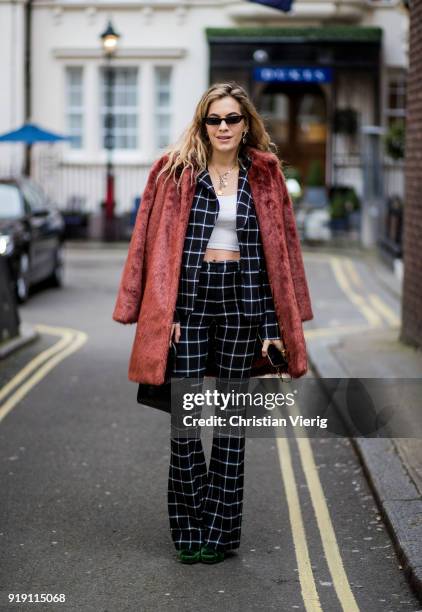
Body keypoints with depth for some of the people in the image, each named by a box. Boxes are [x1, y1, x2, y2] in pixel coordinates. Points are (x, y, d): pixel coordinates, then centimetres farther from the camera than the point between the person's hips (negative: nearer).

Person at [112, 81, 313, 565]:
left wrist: (273, 325, 1)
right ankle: (189, 527, 11)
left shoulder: (265, 176, 6)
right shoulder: (177, 172, 3)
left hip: (242, 299, 1)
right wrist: (161, 312, -8)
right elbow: (158, 243, 1)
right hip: (190, 296, -1)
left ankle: (222, 529, 14)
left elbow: (277, 249, 6)